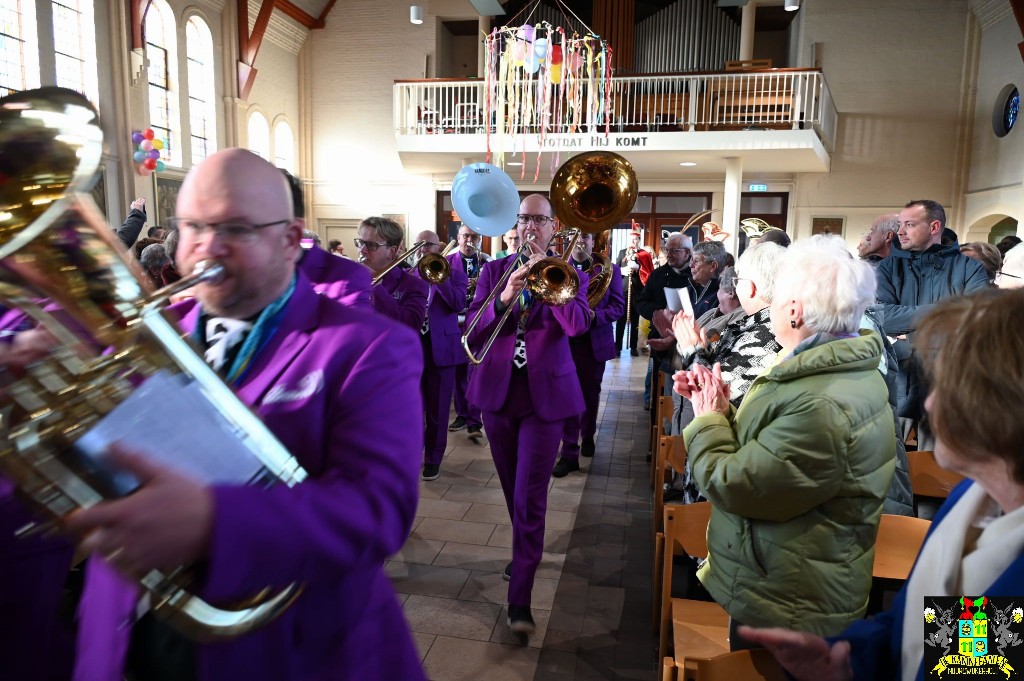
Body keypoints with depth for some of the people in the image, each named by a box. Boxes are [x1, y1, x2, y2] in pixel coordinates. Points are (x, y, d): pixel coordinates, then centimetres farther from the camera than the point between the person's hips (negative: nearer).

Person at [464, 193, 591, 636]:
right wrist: (503, 299, -20)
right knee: (513, 490, 17)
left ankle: (519, 599, 0)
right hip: (498, 391, 3)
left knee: (530, 497, -7)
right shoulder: (493, 271, 7)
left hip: (545, 395, -3)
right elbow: (472, 333, -3)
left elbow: (576, 324, -17)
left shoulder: (569, 274, 1)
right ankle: (526, 554, 42)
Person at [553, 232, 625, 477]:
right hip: (564, 340, -1)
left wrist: (595, 316, -20)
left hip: (595, 342, 1)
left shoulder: (609, 269, 2)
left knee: (590, 394, 17)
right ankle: (569, 453, 1)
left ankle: (588, 437, 39)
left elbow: (618, 305, -3)